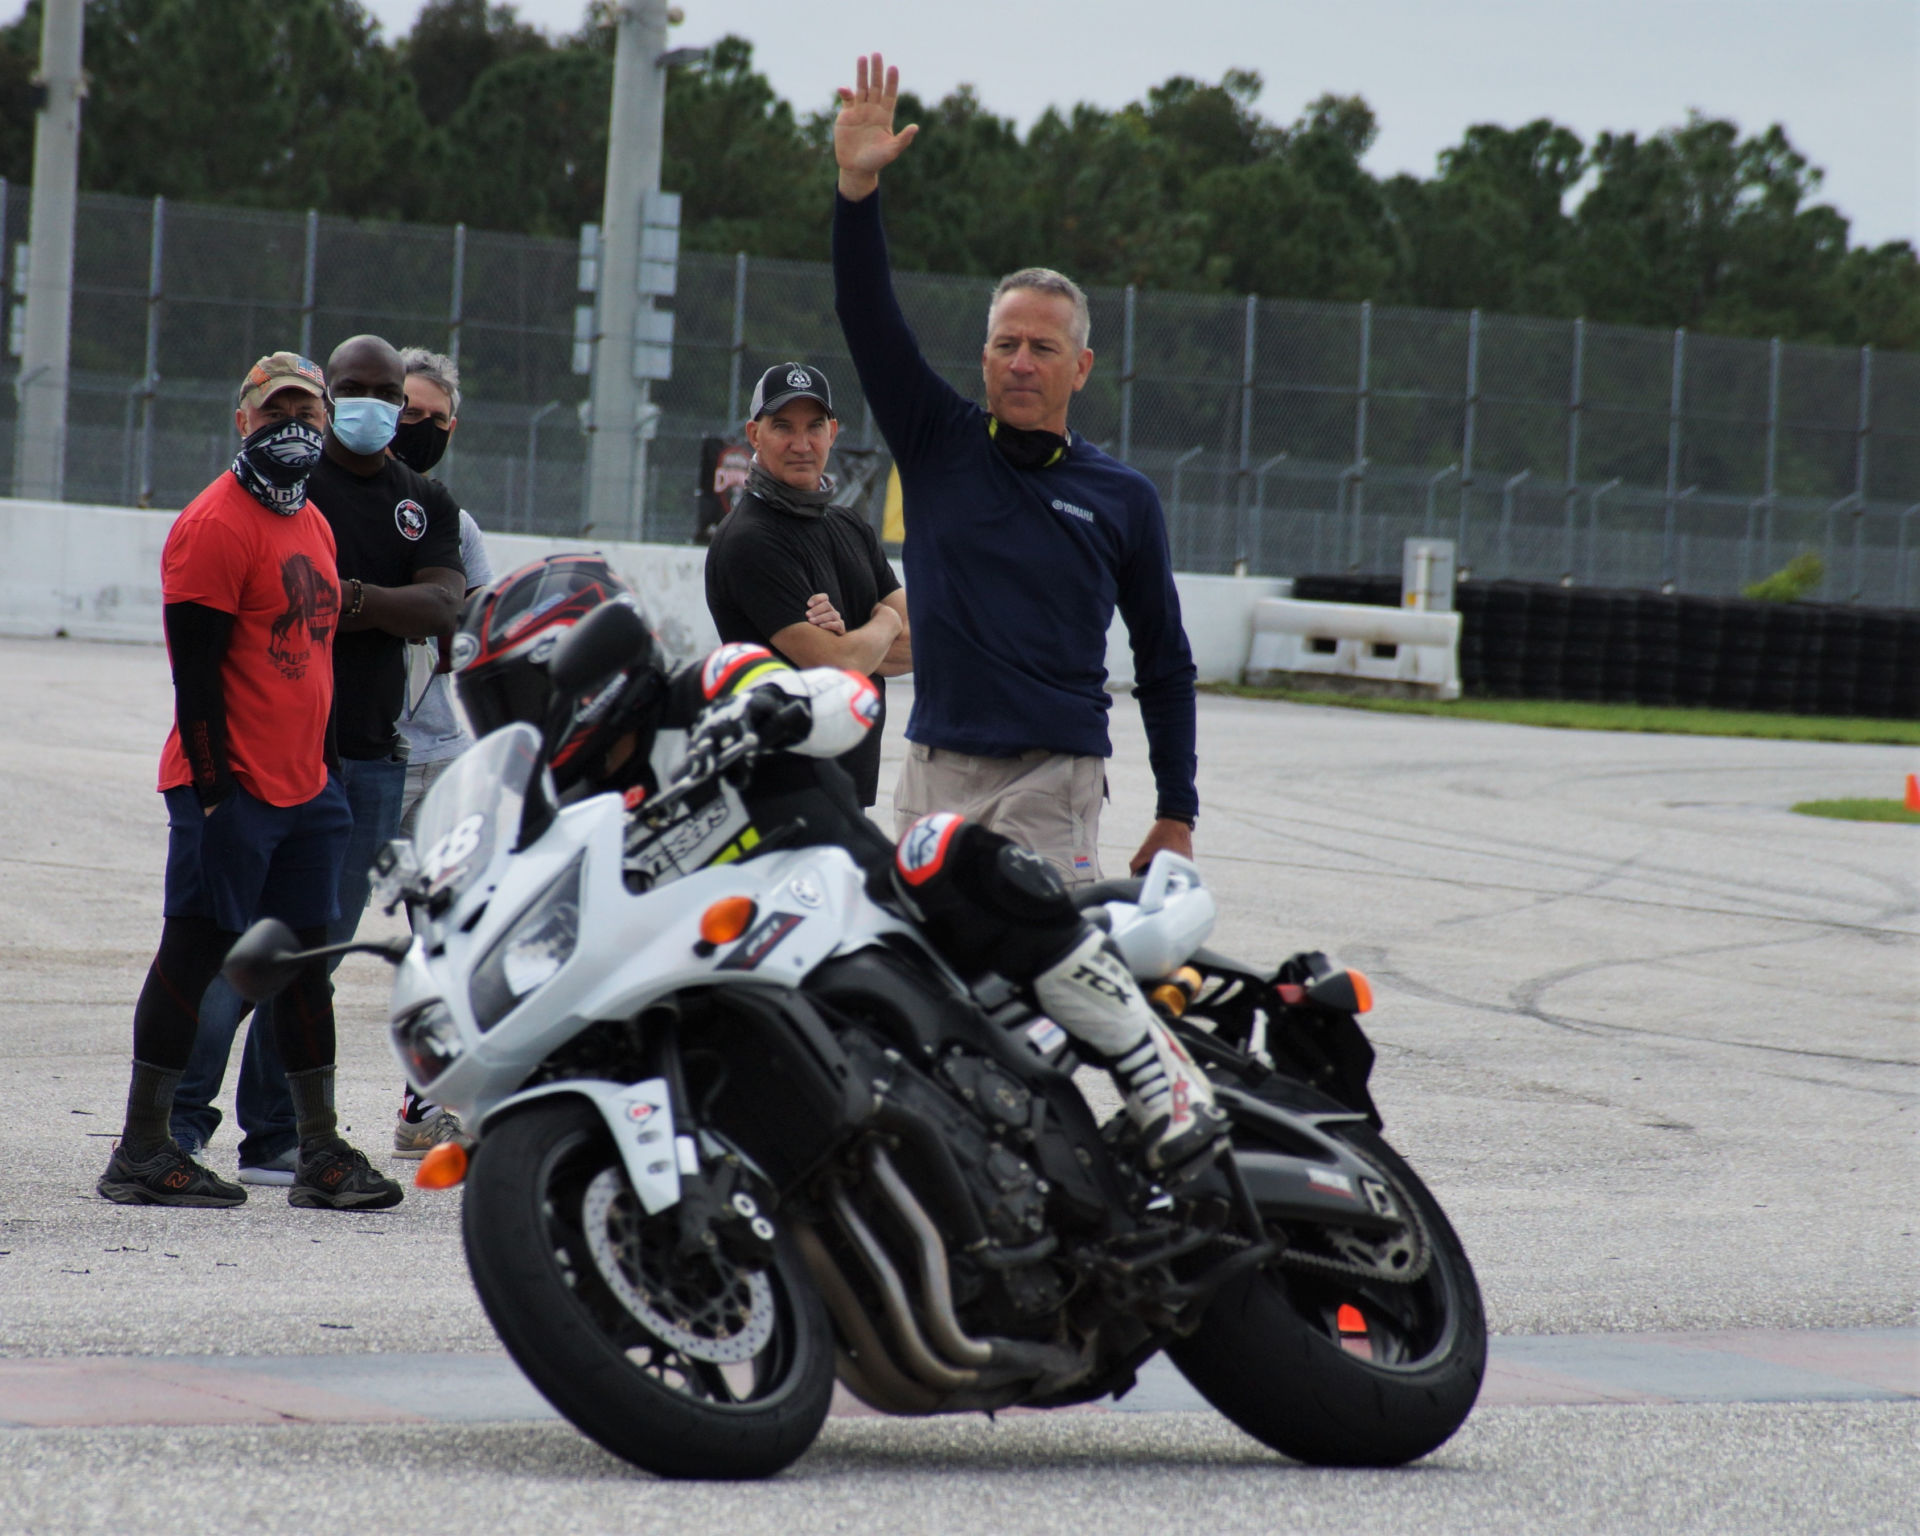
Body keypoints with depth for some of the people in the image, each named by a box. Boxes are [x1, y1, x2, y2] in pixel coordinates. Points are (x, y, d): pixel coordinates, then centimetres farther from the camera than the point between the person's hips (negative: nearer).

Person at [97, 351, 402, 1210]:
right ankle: (141, 1153, 0)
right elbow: (196, 670, -15)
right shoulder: (215, 525, -11)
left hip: (303, 786, 9)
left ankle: (319, 1153, 15)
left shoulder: (312, 525, 17)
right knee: (195, 953, -5)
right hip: (230, 786, -9)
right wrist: (213, 786, -18)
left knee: (304, 959, 10)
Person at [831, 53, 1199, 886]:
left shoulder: (1123, 497, 7)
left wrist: (1177, 813, 8)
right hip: (936, 775, 2)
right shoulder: (940, 443, 9)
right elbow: (868, 318, -2)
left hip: (1053, 784, -2)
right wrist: (857, 187, -16)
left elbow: (1165, 665, 12)